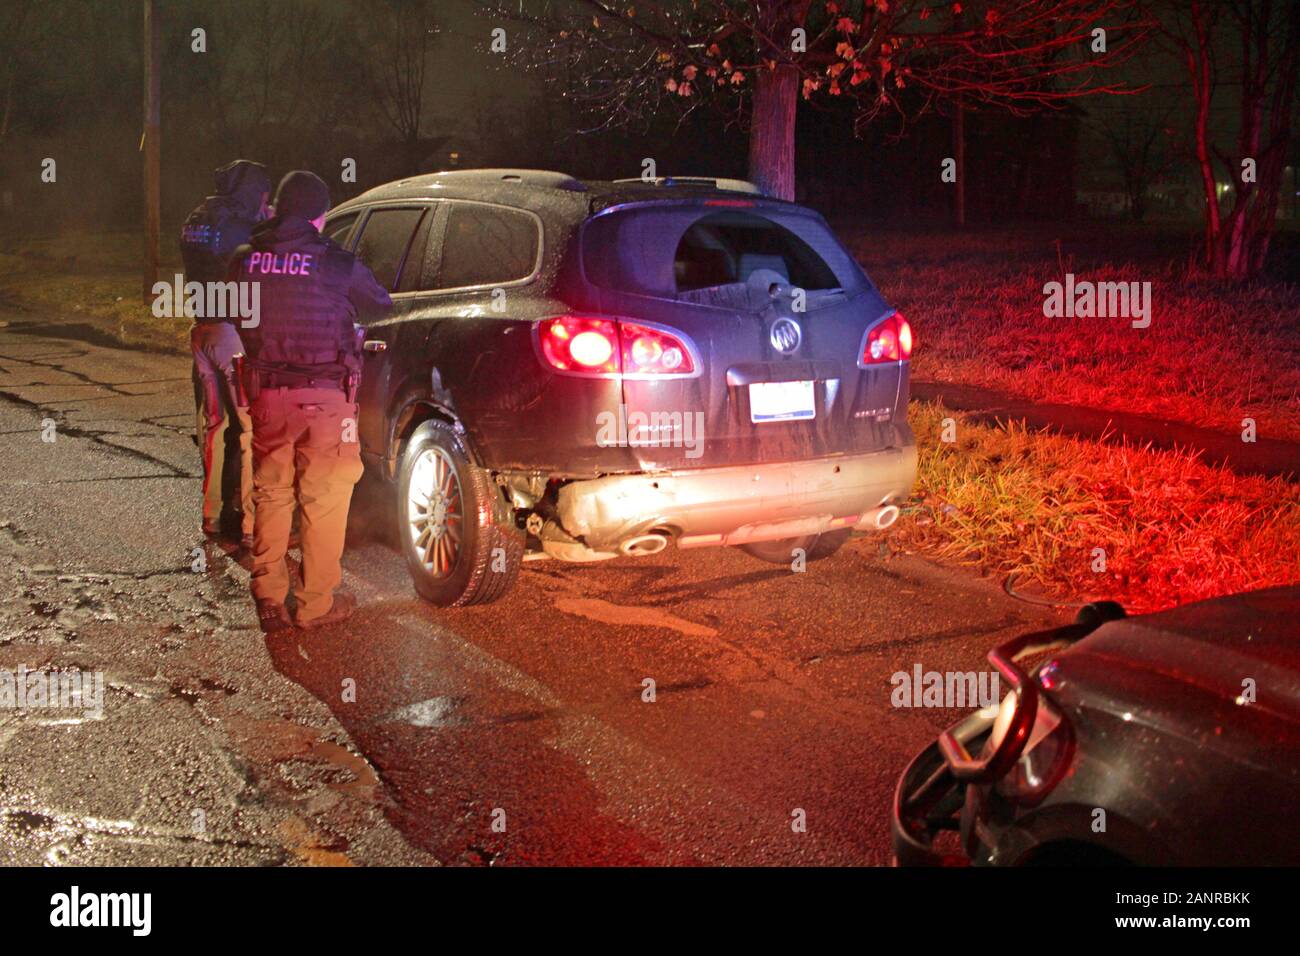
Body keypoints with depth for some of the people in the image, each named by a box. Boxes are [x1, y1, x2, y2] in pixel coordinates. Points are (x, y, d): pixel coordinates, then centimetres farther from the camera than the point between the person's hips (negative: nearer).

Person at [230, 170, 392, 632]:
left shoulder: (246, 261, 1)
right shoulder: (336, 263, -9)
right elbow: (380, 304, 5)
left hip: (267, 395, 4)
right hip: (323, 397, -4)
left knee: (270, 495, 15)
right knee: (324, 498, 7)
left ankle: (268, 599, 19)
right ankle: (316, 602, 13)